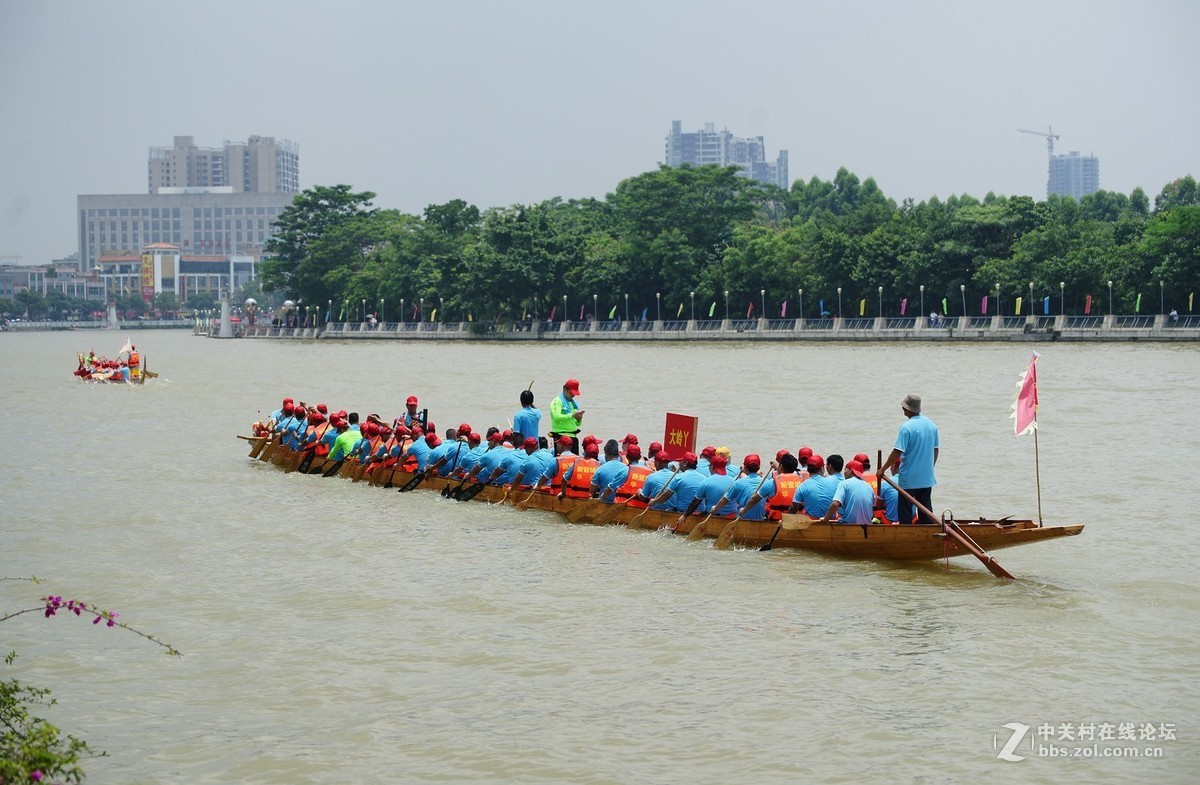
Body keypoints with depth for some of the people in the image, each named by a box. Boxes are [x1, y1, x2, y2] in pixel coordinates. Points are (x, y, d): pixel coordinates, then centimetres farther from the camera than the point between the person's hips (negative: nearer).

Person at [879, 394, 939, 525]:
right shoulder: (932, 425, 4)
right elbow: (936, 449, 13)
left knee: (905, 511, 2)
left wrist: (883, 469, -10)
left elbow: (897, 453, -20)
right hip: (927, 477, 7)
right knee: (926, 508, 14)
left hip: (909, 478, -7)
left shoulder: (907, 428, -18)